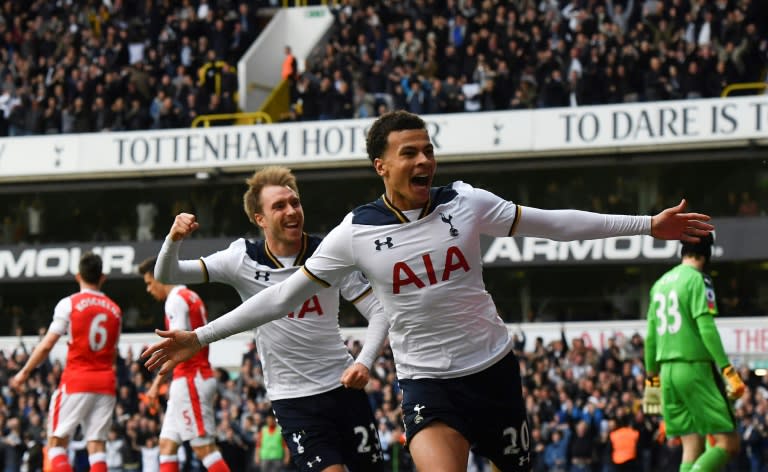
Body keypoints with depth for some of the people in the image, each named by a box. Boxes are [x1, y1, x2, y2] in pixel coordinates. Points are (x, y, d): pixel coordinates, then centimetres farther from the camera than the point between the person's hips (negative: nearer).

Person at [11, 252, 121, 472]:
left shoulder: (69, 304, -4)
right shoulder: (114, 309, 10)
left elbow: (47, 345, -7)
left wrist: (24, 372, 2)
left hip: (76, 380, -4)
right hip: (105, 382, 4)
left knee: (57, 441, 2)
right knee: (97, 444, 2)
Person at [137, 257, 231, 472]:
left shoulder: (176, 300, -10)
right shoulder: (191, 298, 20)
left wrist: (158, 381, -16)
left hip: (189, 380, -10)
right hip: (192, 380, 10)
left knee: (204, 447, -11)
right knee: (167, 444, 8)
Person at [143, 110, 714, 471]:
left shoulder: (467, 203, -5)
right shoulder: (356, 232, -7)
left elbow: (552, 223, 3)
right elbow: (285, 294, -1)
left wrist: (647, 225, 2)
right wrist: (201, 337, -5)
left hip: (493, 368, 2)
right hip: (427, 381, -2)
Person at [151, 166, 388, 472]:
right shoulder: (243, 259, -5)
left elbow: (378, 311, -2)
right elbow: (166, 275, -4)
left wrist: (364, 362, -19)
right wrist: (174, 239, -26)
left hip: (343, 386, 2)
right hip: (292, 398, -2)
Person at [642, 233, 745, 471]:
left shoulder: (660, 283, 15)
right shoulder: (697, 280, -6)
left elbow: (651, 336, 17)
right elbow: (706, 329, -15)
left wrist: (651, 378, 24)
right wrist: (728, 371, -16)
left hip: (667, 370, 8)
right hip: (695, 368, -8)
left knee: (692, 447, 7)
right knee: (728, 443, -7)